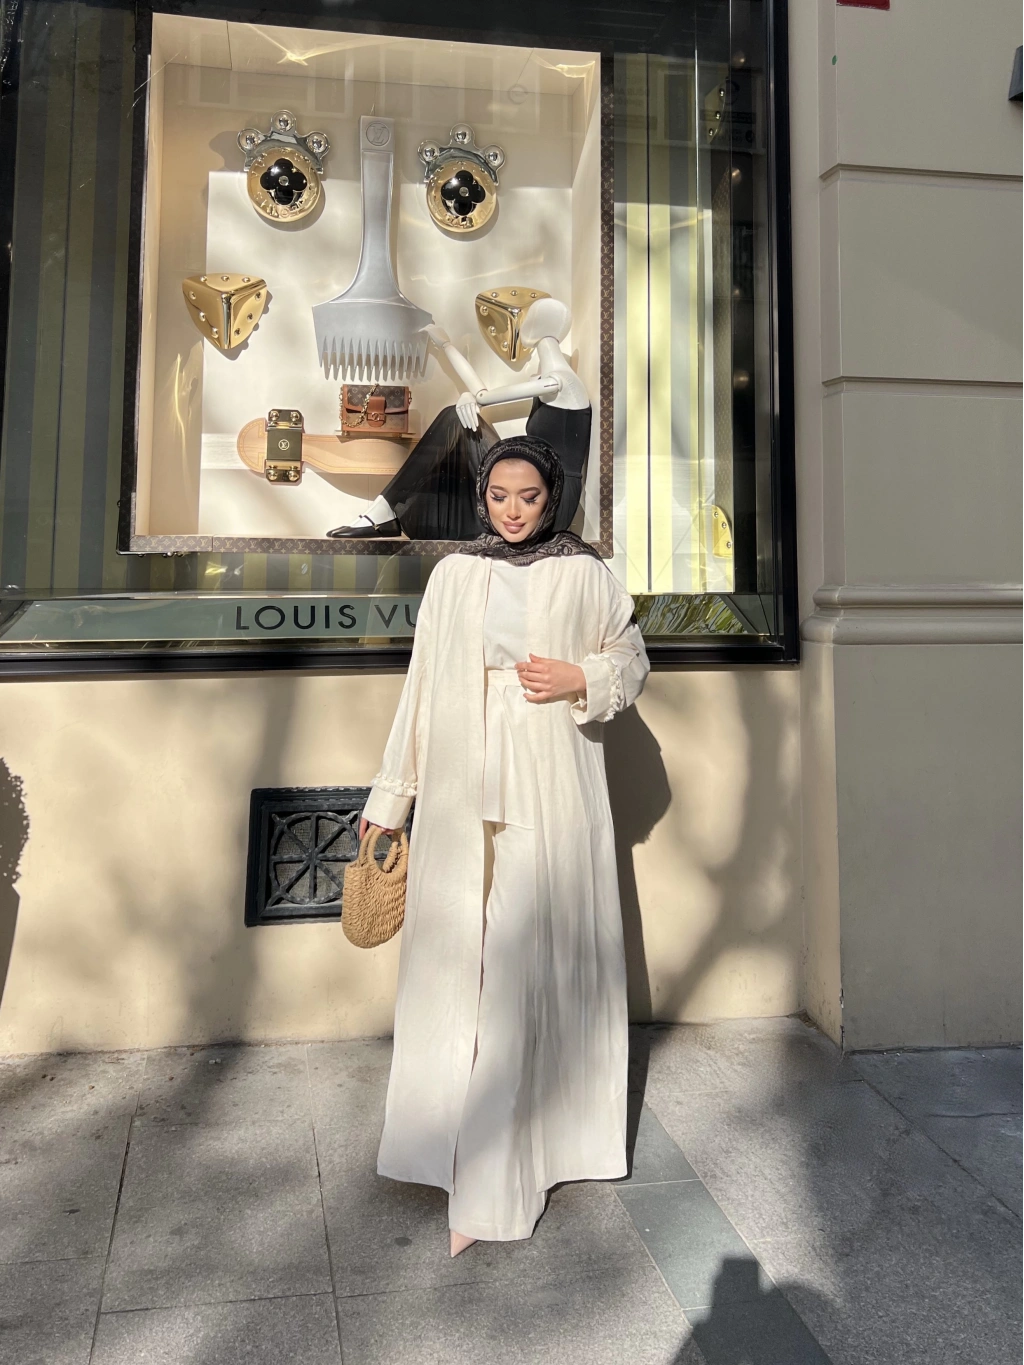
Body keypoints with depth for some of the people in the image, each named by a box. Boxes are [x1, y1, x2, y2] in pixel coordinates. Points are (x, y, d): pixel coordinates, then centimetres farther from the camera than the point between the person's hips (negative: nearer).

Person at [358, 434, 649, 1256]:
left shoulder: (584, 575, 5)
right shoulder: (453, 576, 9)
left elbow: (632, 661, 13)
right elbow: (423, 687, 11)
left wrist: (580, 680, -9)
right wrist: (390, 797, 11)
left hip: (552, 798, -1)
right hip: (462, 800, 2)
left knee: (539, 958, 0)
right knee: (457, 964, 1)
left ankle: (537, 1141, 15)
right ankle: (477, 1164, 12)